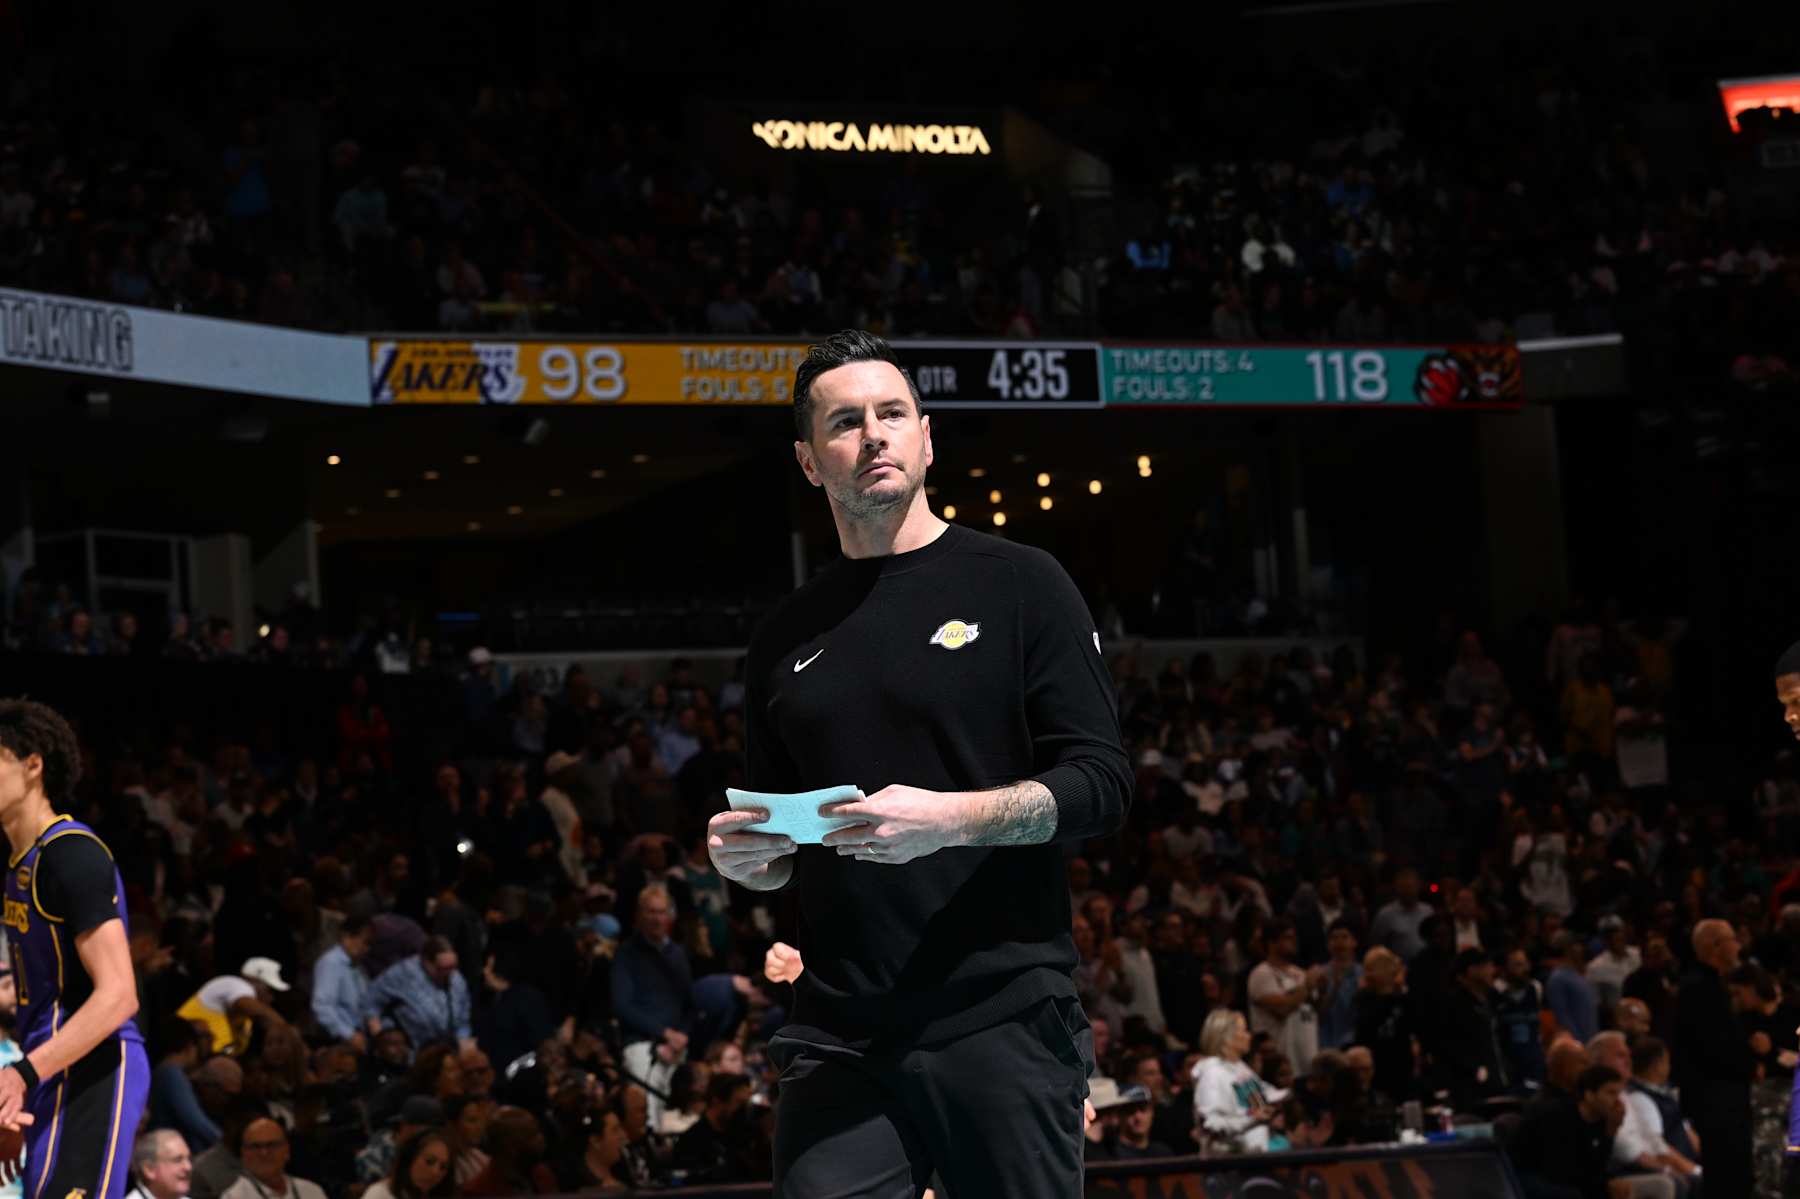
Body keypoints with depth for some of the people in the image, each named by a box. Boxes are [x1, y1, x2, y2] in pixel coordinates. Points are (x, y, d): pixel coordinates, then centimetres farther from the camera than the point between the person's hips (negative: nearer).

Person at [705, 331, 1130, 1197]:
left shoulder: (1018, 585, 4)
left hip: (1005, 1021, -3)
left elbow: (1101, 785, -4)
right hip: (841, 1042, 3)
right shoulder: (789, 638, 16)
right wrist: (743, 859, 0)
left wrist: (949, 819, -18)